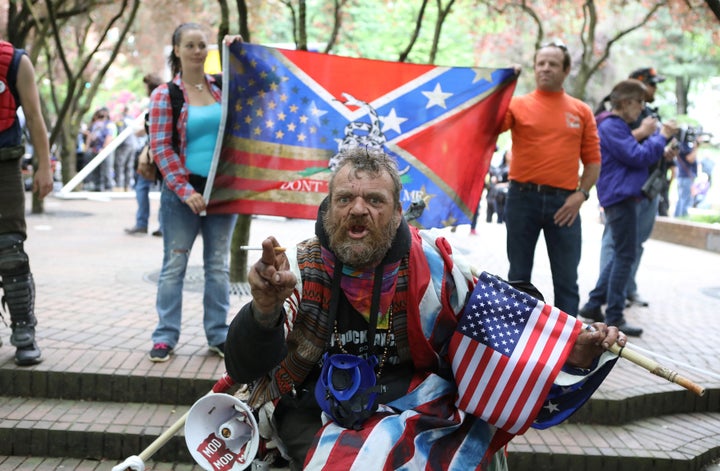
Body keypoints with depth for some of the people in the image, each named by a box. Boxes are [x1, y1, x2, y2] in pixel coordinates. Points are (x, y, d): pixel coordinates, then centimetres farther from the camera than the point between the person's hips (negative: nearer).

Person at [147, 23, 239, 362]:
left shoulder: (222, 87, 8)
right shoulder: (165, 95, -1)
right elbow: (160, 147, -7)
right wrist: (184, 190, -15)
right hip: (183, 191, -3)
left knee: (219, 265, 9)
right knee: (174, 265, 1)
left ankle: (218, 335, 17)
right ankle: (165, 337, 8)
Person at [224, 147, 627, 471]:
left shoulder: (434, 265, -4)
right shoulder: (299, 267, -7)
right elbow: (245, 368, -16)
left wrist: (572, 353, -15)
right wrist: (265, 310, -39)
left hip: (420, 413, 2)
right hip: (316, 421, -1)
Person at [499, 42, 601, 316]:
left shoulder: (581, 111, 8)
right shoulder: (518, 105, 4)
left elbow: (593, 160, 8)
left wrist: (581, 194, -4)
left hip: (564, 202, 1)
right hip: (523, 197, -1)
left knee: (566, 279, 4)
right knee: (519, 275, 9)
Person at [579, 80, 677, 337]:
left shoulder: (619, 126, 20)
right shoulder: (611, 127, -13)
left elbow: (637, 153, 20)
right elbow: (637, 156, -20)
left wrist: (663, 138, 8)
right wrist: (661, 137, -9)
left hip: (622, 197, 11)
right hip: (620, 197, -11)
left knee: (621, 254, 15)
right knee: (625, 255, -7)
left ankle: (593, 303, 20)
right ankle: (614, 318, -3)